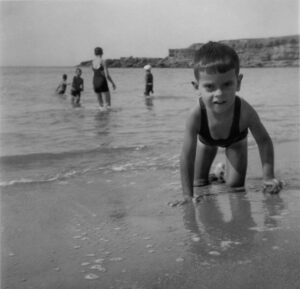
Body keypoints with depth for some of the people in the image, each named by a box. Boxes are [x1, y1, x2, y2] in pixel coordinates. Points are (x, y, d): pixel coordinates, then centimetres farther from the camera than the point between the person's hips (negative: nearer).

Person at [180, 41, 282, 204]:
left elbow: (264, 141, -26)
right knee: (198, 183, 9)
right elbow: (187, 157, -37)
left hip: (235, 140, 0)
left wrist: (268, 177, -30)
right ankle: (214, 175, 43)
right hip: (207, 141, 0)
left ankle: (226, 172, 31)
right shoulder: (196, 116, -45)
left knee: (235, 184, -3)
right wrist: (187, 195, -37)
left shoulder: (245, 111, -43)